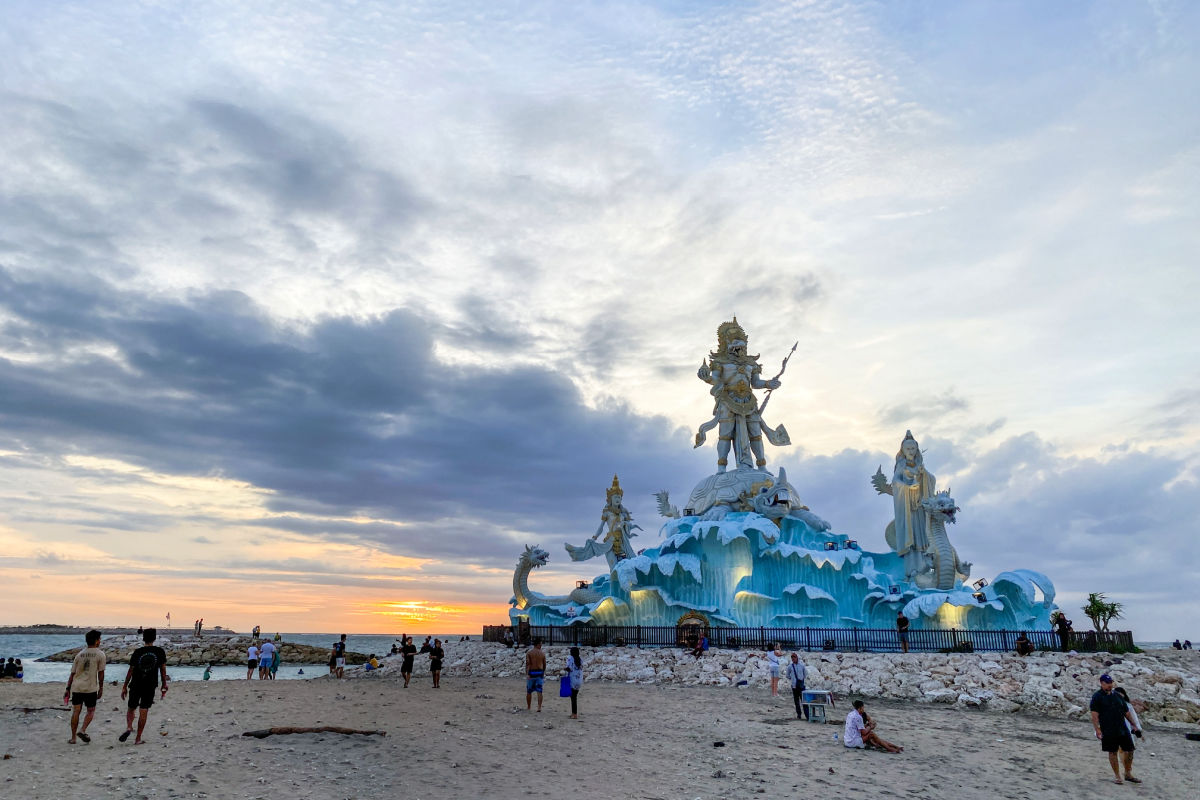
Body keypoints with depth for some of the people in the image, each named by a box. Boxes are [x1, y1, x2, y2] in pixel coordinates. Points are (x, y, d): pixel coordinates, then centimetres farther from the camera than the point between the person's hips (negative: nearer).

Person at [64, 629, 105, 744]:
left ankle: (73, 738, 13)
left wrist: (68, 689, 13)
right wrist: (101, 688, 5)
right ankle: (83, 730, -6)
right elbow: (101, 673, -3)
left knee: (76, 711, 9)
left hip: (76, 687, 4)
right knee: (91, 711, 11)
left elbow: (72, 673, 8)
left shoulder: (79, 654, 8)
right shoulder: (100, 654, -4)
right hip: (91, 687, -4)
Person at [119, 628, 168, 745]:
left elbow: (130, 671, -1)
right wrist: (164, 686, 11)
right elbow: (163, 670, 2)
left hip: (135, 686, 0)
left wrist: (124, 687, 9)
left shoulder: (137, 652, -4)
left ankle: (129, 727, -6)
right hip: (150, 687, 0)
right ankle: (138, 738, 7)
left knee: (131, 709, 18)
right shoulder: (160, 652, -2)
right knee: (143, 712, 5)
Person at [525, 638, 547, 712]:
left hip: (531, 673, -1)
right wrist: (543, 673, 25)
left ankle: (528, 707, 23)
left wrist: (527, 674, -18)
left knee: (529, 691, 13)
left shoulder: (529, 653, -2)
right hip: (540, 673, 1)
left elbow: (527, 664, -13)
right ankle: (539, 707, -8)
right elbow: (544, 665, 10)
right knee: (539, 691, 1)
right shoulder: (542, 654, 4)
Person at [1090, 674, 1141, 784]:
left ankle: (1128, 774, 24)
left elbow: (1127, 712, 19)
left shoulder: (1117, 695, 12)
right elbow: (1094, 715, -10)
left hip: (1123, 729, 5)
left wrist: (1134, 725, 14)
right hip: (1108, 731, -5)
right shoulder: (1097, 697, -6)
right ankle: (1117, 776, 16)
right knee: (1112, 752, 3)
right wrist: (1097, 729, -17)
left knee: (1130, 750, 7)